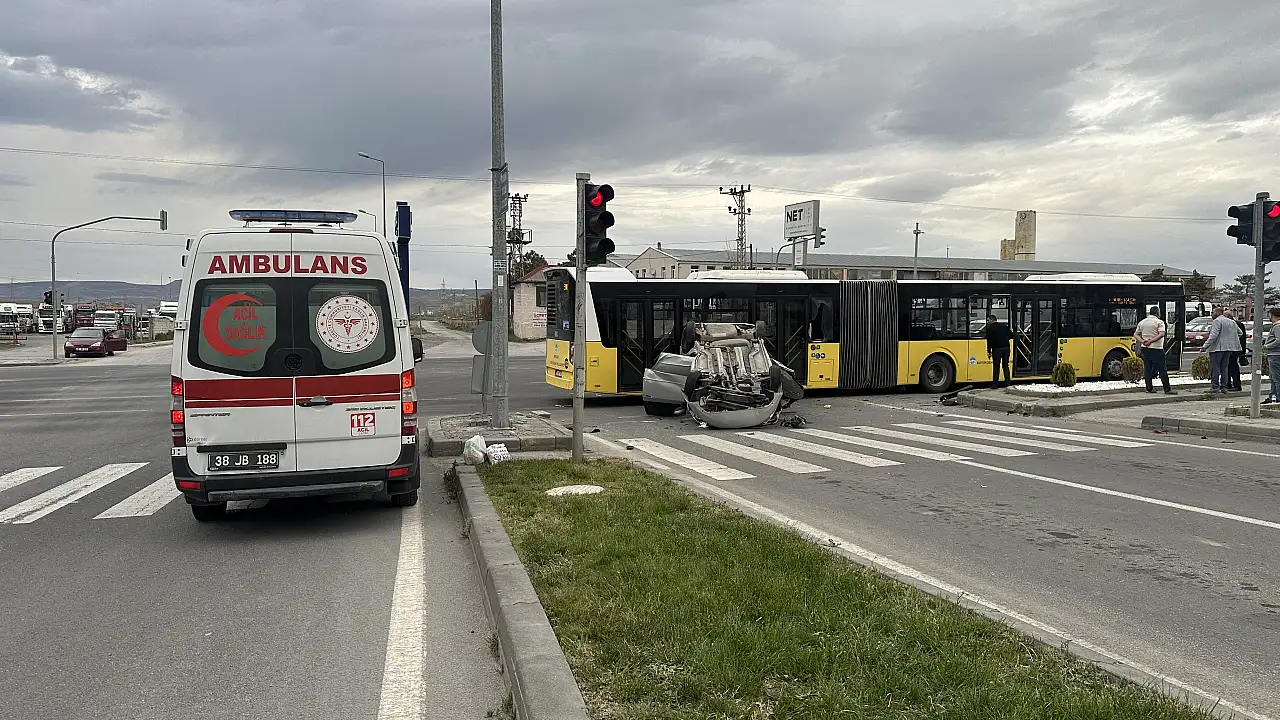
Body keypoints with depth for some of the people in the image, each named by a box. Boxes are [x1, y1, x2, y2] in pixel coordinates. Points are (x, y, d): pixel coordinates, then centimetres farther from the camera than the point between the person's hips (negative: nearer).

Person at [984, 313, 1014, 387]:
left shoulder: (990, 328, -3)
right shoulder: (1004, 327, 12)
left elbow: (989, 340, -8)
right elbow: (1011, 336, 14)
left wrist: (989, 351, -5)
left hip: (997, 349, -5)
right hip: (1006, 348, 5)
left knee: (996, 367, -1)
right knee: (1005, 365, 13)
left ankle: (995, 383, -2)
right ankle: (1007, 381, 11)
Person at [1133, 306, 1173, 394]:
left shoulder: (1142, 322, 10)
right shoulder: (1159, 322, -7)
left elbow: (1135, 334, 9)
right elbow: (1162, 334, -21)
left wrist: (1142, 341, -4)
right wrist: (1151, 341, -19)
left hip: (1145, 348, 6)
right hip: (1156, 349, -6)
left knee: (1147, 368, 8)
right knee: (1162, 369, -3)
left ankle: (1149, 388, 9)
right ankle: (1167, 389, -2)